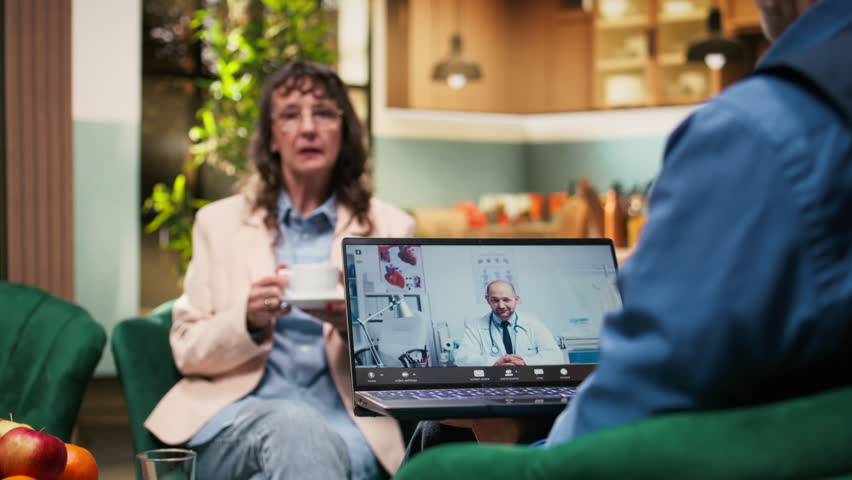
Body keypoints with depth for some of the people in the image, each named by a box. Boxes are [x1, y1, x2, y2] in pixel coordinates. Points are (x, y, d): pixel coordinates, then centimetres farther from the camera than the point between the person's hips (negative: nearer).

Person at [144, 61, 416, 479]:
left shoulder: (390, 228, 14)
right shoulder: (219, 222, 15)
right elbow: (187, 351, 11)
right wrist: (248, 322, -9)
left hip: (345, 426, 1)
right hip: (235, 419, 0)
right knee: (297, 429, -37)